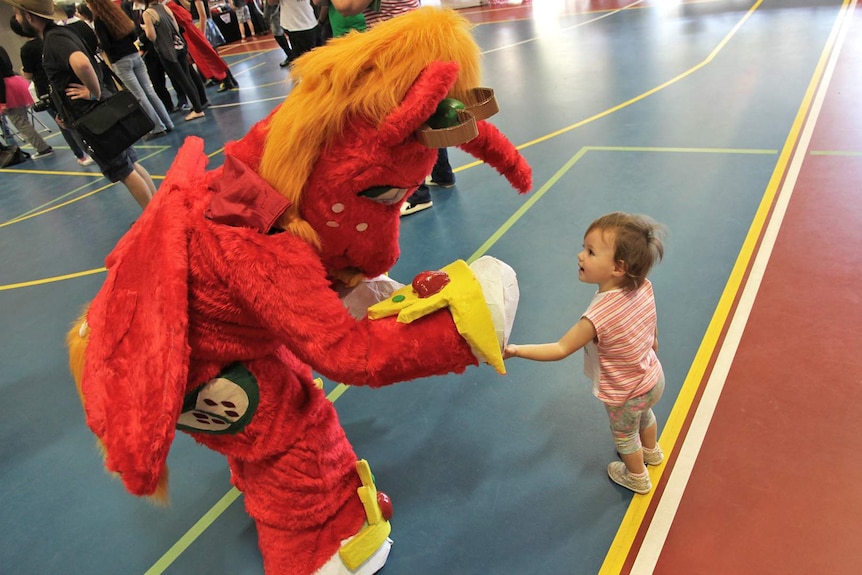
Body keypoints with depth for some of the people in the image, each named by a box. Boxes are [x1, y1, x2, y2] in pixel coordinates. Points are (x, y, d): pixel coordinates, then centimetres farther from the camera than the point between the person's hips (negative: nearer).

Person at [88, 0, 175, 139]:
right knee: (149, 91, 7)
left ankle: (158, 128, -3)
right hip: (135, 55, 6)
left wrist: (98, 44, 6)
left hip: (120, 62, -6)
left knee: (140, 96, -3)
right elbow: (133, 36, 12)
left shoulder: (98, 20, -8)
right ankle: (167, 124, 7)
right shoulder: (117, 12, 12)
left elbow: (106, 46, -14)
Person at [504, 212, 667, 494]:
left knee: (624, 435, 26)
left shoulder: (599, 315, -41)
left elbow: (560, 349, -33)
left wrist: (516, 350, -33)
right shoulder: (644, 286, -22)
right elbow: (653, 327, -3)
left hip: (625, 394, -6)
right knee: (644, 415, 37)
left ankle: (637, 478, 53)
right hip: (654, 378, 6)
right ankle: (651, 451, 66)